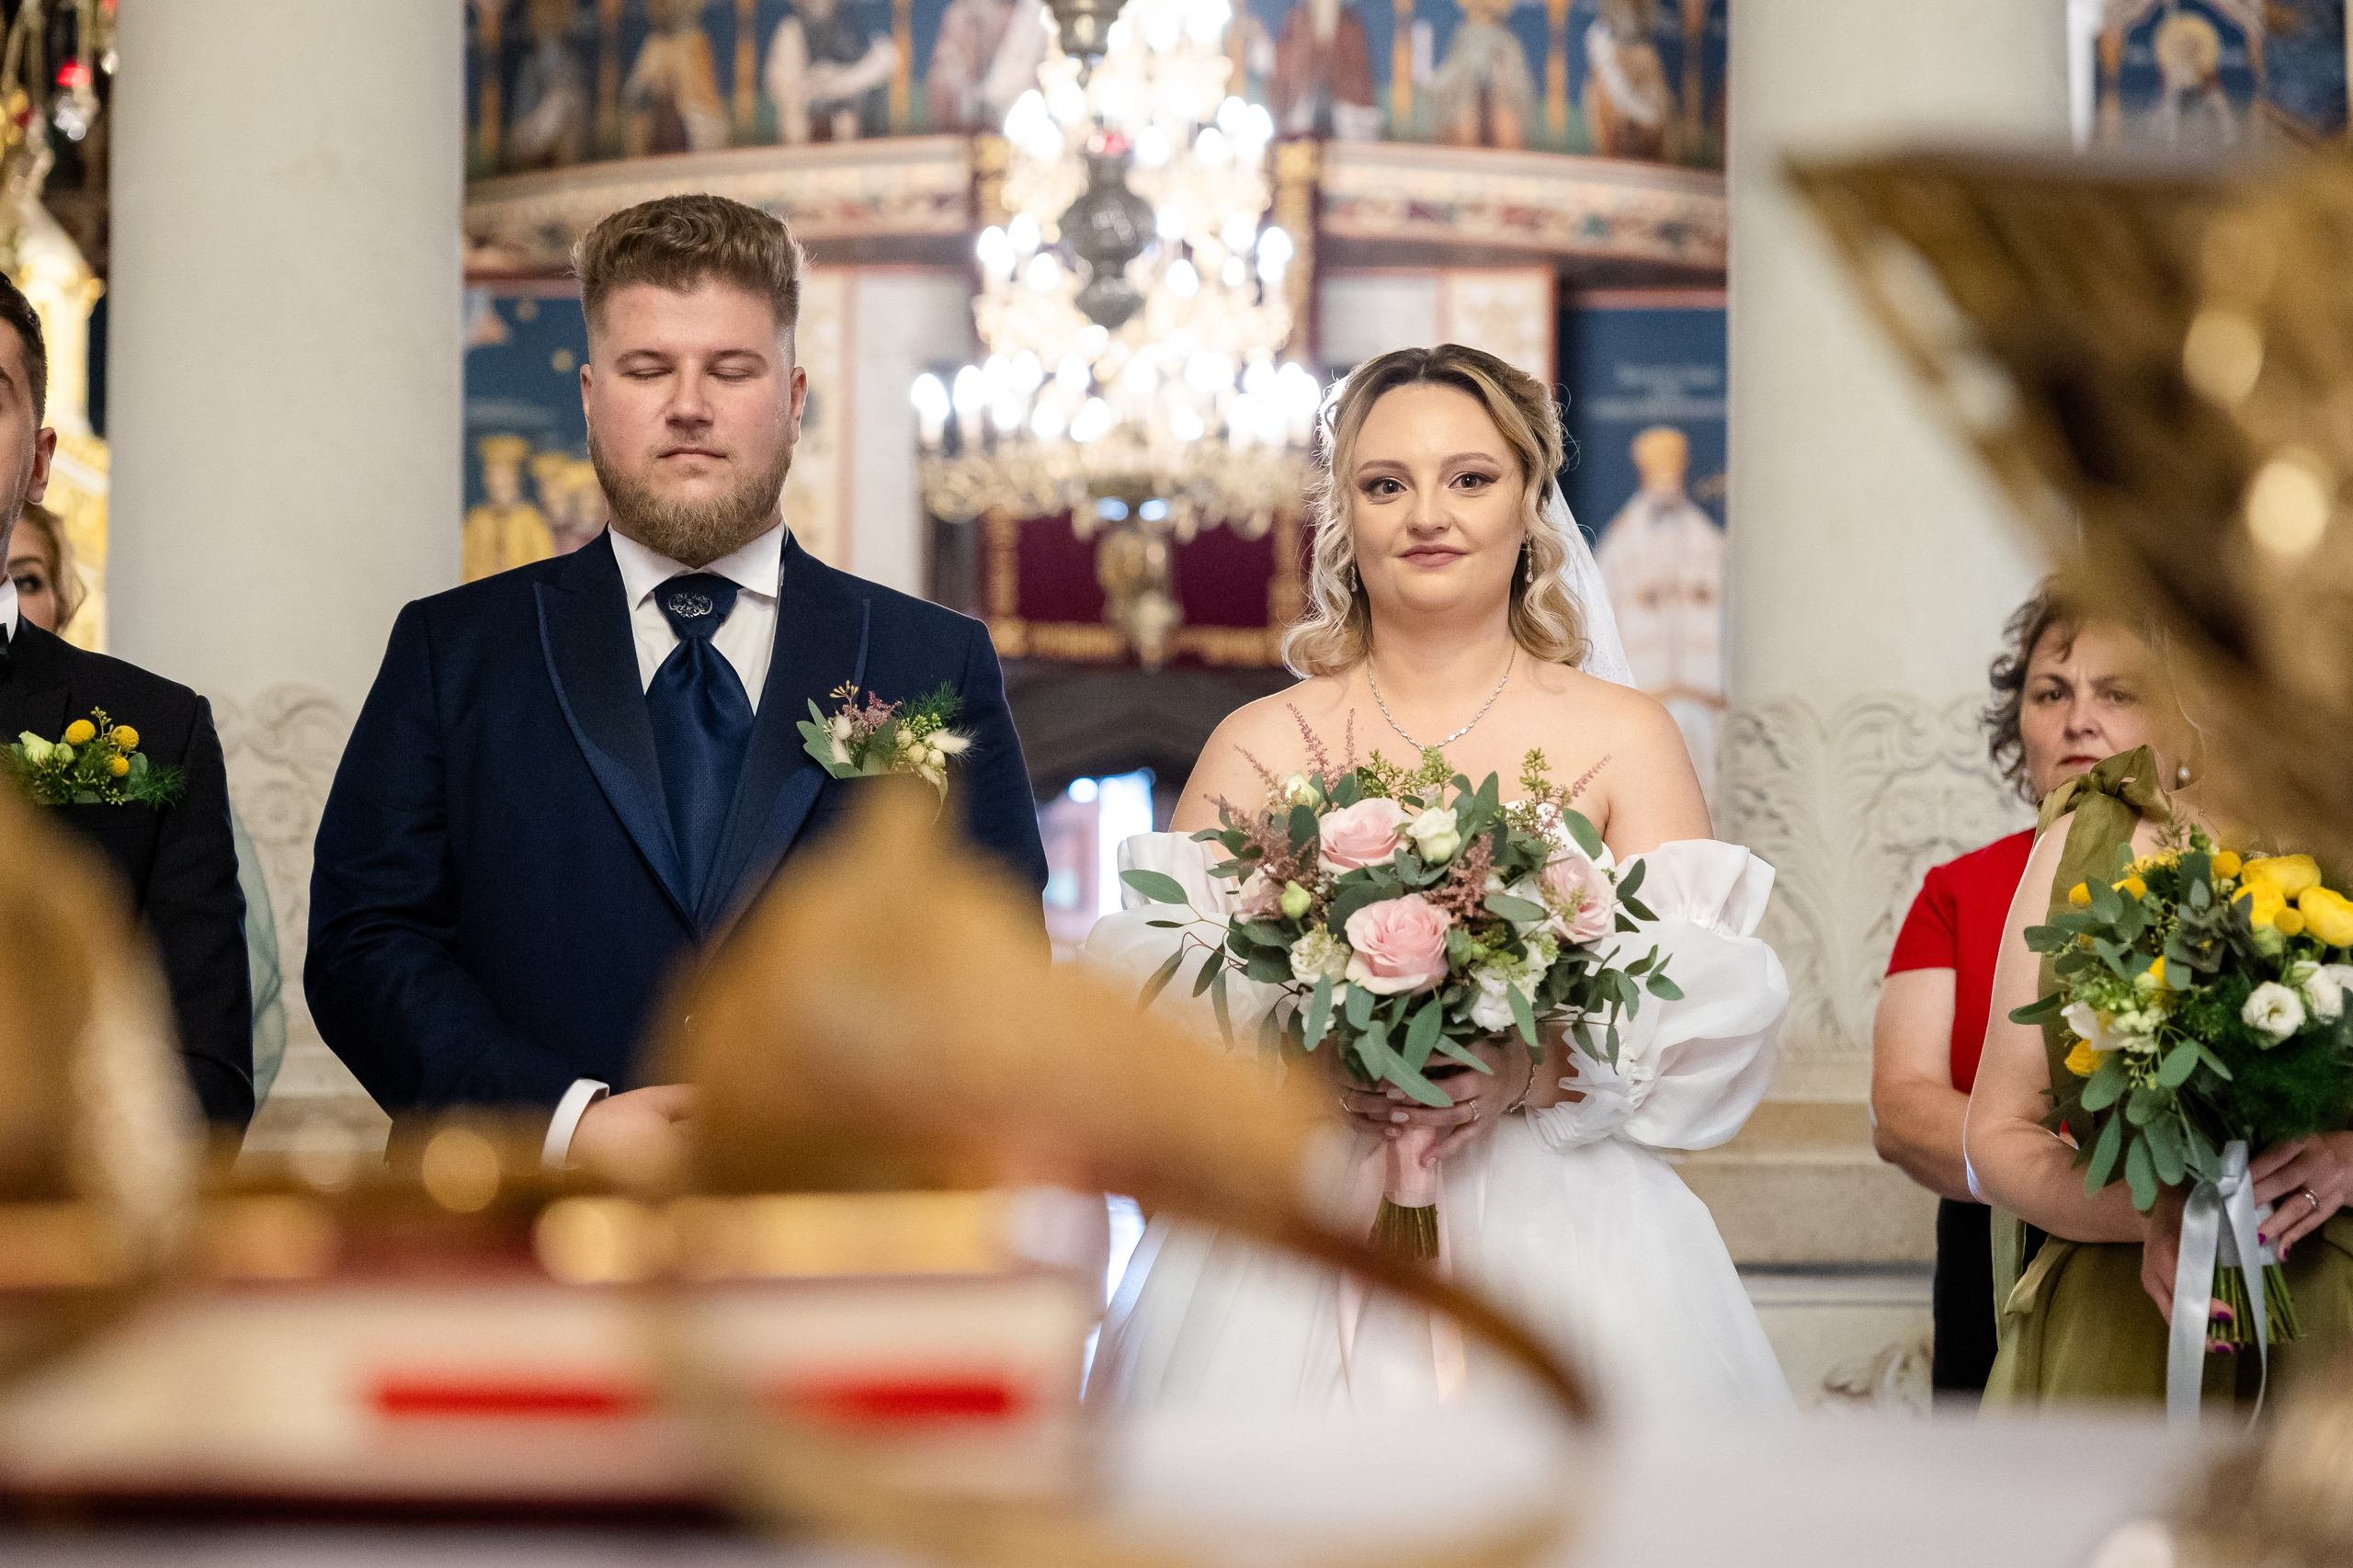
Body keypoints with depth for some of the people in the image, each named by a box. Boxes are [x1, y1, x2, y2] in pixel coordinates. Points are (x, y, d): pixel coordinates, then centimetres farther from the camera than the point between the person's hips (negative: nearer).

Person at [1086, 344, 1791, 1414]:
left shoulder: (1626, 740, 7)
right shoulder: (1258, 747, 9)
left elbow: (1700, 1005, -1)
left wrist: (1532, 1069, -19)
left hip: (1553, 1238, 0)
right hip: (1294, 1253, 1)